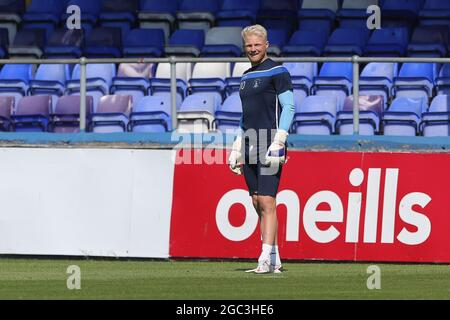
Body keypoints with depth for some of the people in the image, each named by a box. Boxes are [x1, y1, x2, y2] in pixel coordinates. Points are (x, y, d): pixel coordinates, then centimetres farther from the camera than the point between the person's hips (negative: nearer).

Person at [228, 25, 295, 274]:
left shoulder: (277, 72, -5)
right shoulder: (247, 76, 18)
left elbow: (289, 107, -10)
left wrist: (278, 143, -18)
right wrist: (237, 148, 21)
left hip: (270, 143, -8)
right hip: (251, 145, 8)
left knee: (267, 202, -12)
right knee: (258, 203, 5)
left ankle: (266, 260, -15)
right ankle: (275, 261, 9)